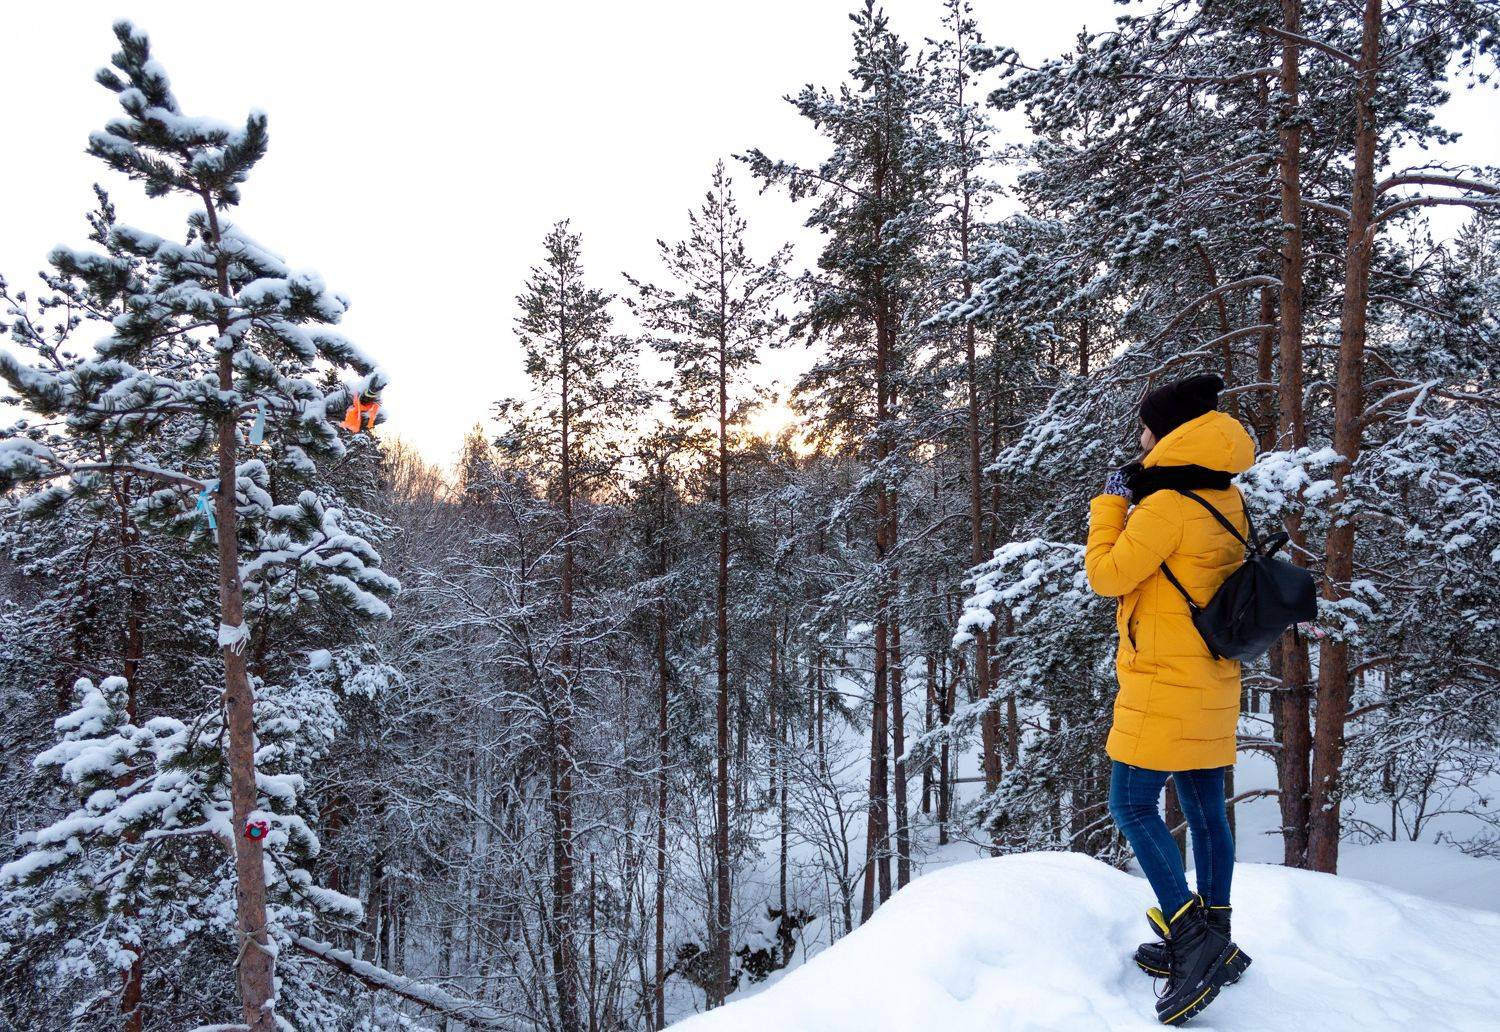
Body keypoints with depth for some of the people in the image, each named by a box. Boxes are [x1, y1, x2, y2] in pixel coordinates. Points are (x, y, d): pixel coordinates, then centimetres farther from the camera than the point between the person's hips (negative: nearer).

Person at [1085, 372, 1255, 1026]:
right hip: (1213, 679, 9)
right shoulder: (1224, 502, 9)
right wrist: (1132, 506, 13)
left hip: (1166, 680, -9)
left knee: (1132, 805, -2)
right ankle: (1212, 946, 24)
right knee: (1204, 808, 14)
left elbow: (1106, 576, -13)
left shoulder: (1167, 505, -18)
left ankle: (1191, 935, -3)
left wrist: (1111, 502, -3)